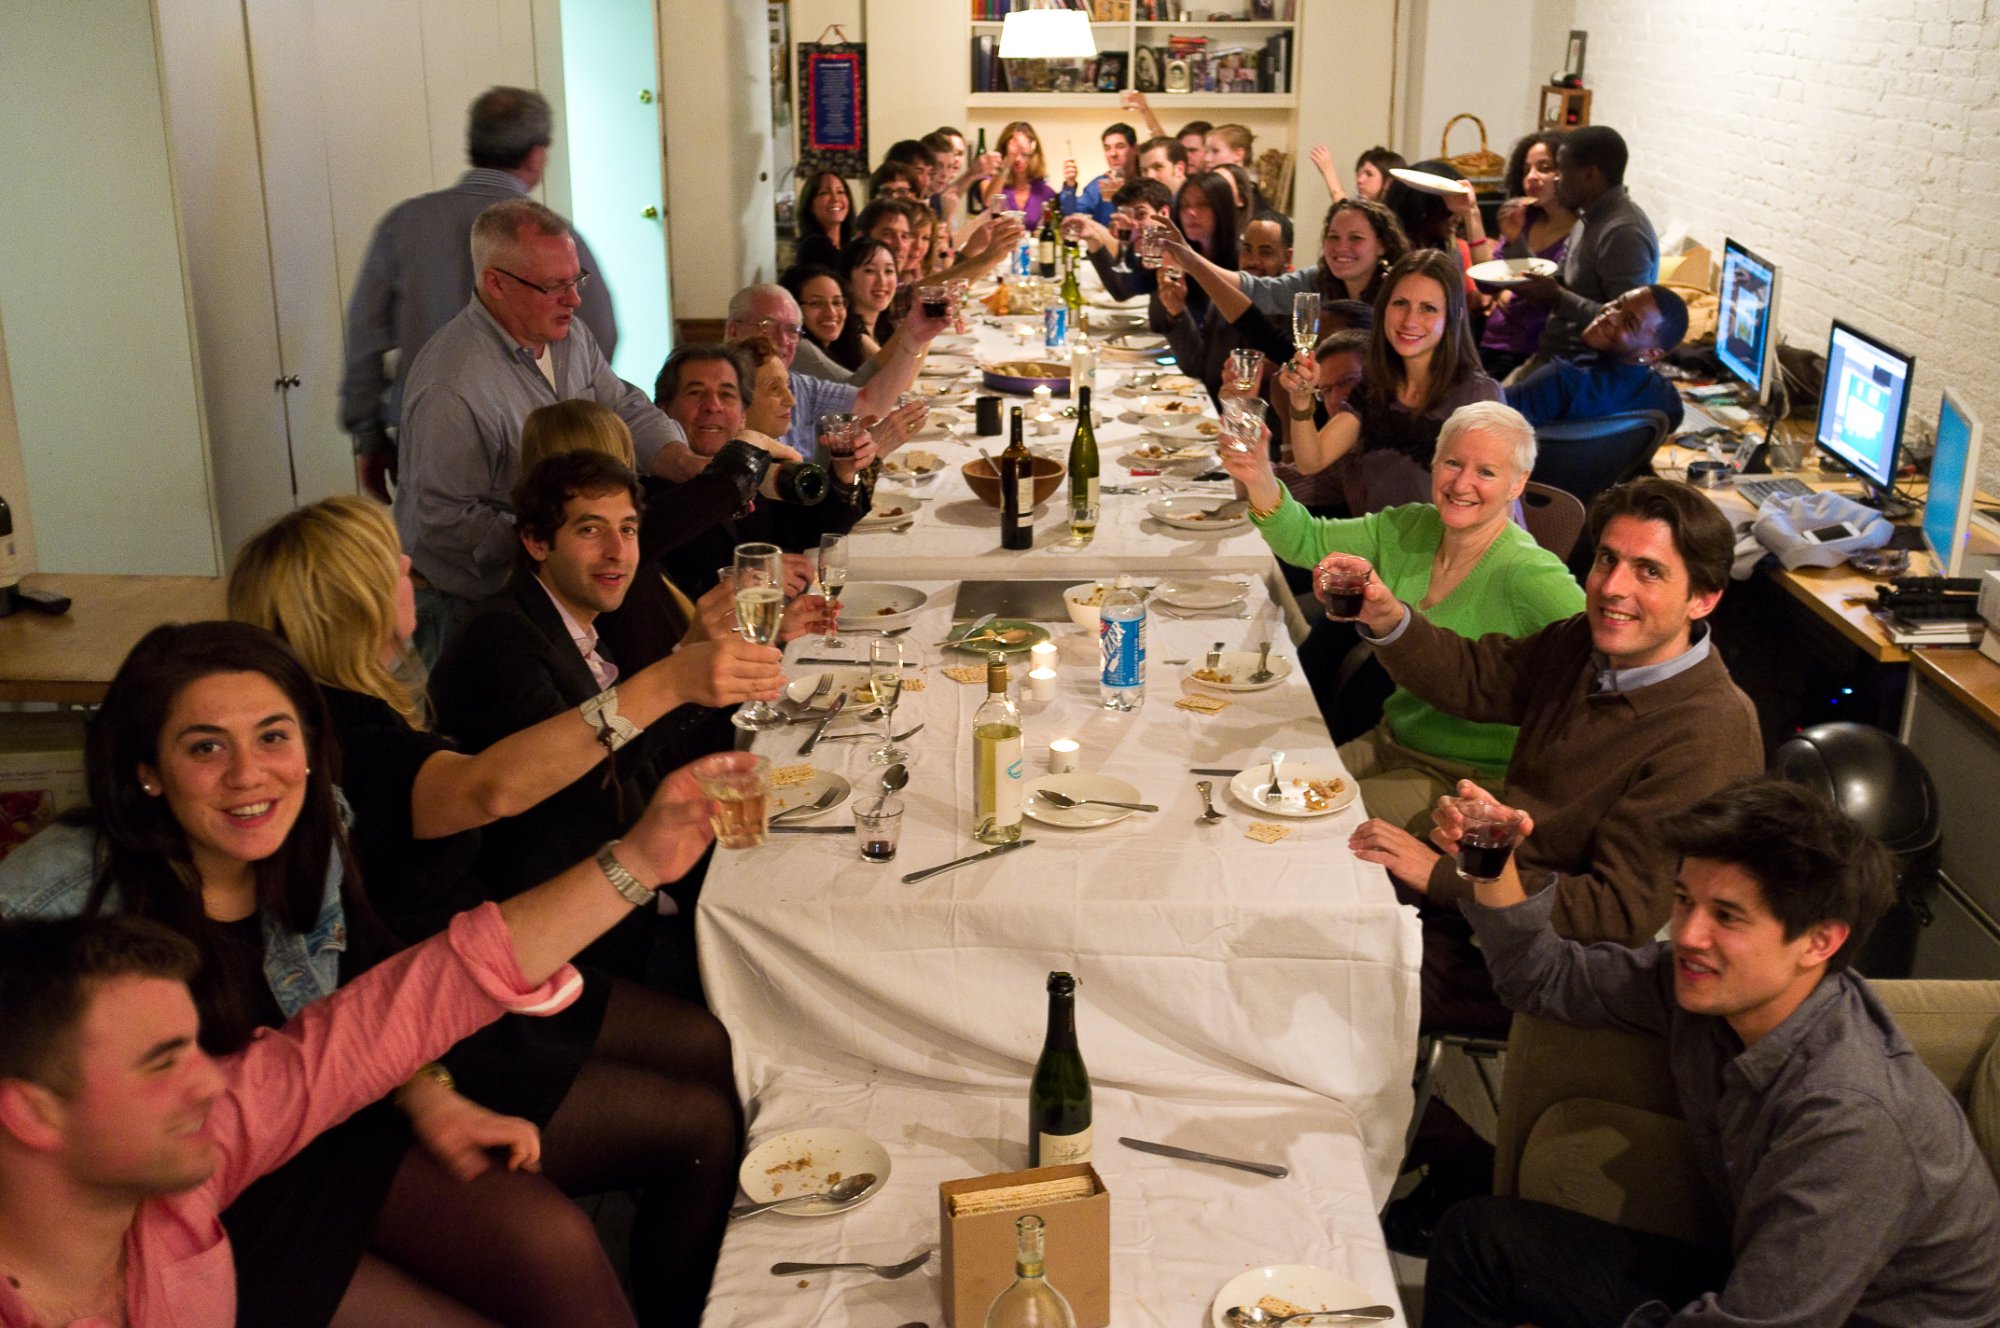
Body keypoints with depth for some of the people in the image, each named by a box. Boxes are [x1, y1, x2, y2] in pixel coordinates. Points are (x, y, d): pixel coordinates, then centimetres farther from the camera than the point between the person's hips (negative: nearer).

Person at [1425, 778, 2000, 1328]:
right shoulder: (1708, 983, -11)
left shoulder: (1851, 1119, -33)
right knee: (1480, 1233, 5)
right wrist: (1493, 867, -13)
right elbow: (1548, 980, 4)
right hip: (1756, 1282, 7)